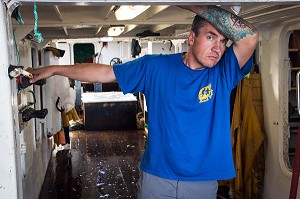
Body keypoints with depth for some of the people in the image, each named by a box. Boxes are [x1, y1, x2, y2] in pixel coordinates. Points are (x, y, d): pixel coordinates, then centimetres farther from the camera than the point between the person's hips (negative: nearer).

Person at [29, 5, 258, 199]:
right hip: (157, 177, 0)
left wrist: (194, 6, -23)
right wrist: (54, 69, 3)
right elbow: (105, 72, 2)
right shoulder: (155, 67, -6)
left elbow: (250, 36, -24)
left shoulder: (224, 72, -7)